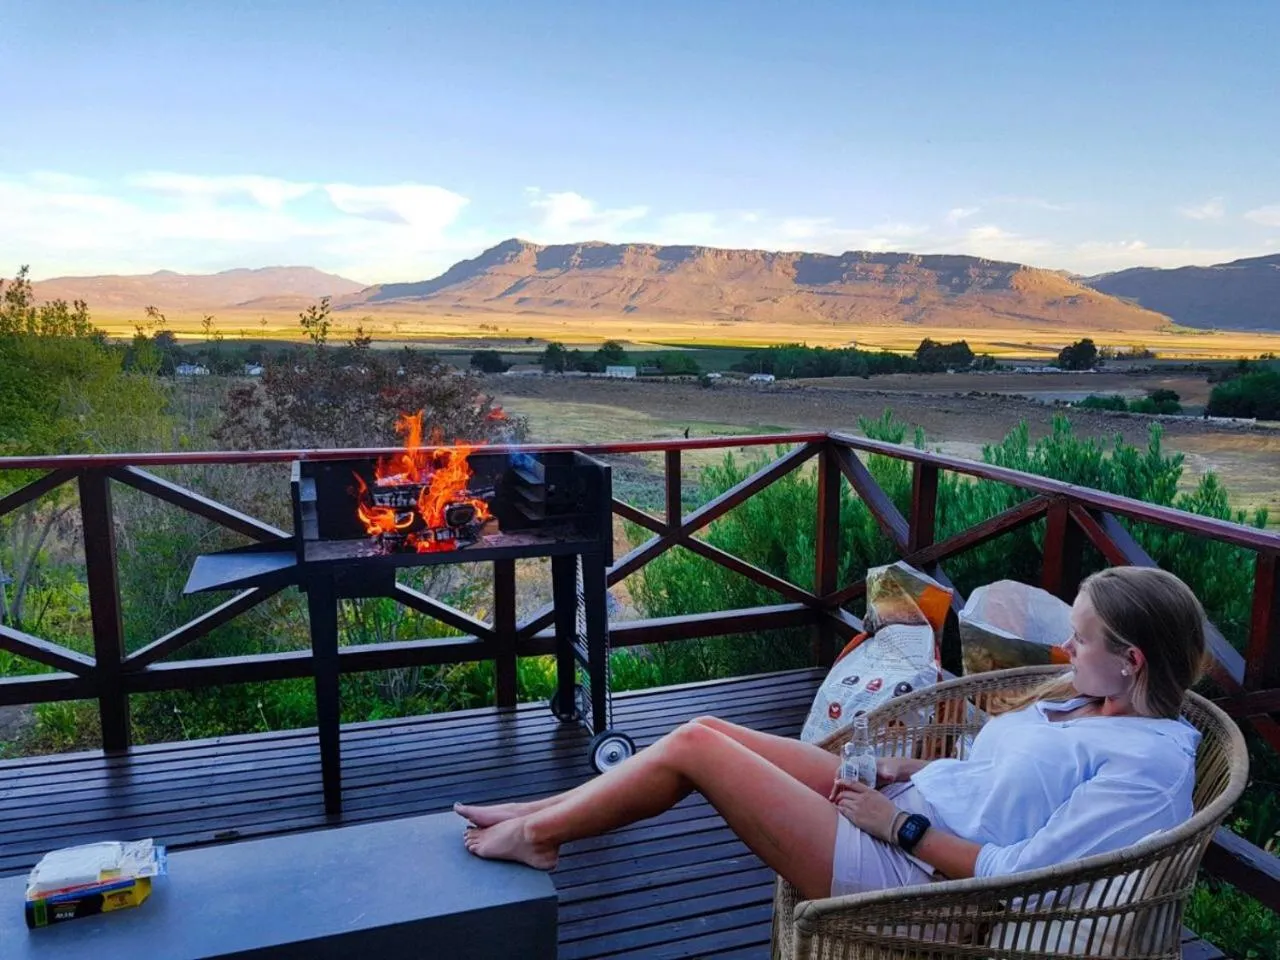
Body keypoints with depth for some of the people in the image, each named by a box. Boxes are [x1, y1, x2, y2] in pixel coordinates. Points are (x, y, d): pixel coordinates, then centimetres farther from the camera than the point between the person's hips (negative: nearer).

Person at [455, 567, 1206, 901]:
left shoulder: (1150, 763, -17)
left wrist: (901, 823, -17)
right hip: (900, 813, 9)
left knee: (695, 747, -12)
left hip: (906, 870, -9)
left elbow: (1017, 876, -22)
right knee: (708, 728, 1)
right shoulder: (1090, 706, 10)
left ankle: (535, 836, 9)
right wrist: (915, 772, 2)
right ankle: (544, 812, 16)